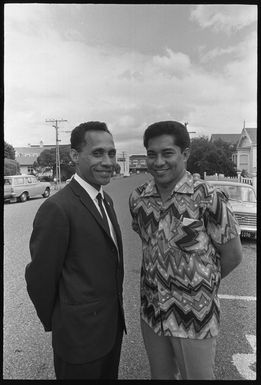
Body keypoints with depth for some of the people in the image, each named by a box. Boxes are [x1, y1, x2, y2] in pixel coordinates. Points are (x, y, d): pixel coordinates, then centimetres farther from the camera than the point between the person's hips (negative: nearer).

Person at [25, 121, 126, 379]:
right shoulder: (57, 209, -25)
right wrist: (55, 324, -3)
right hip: (80, 337, -7)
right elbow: (40, 279, -18)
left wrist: (115, 313, 10)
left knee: (110, 375, 26)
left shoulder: (106, 200, 2)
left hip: (113, 326, 8)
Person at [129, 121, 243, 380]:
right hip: (151, 312, 4)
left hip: (195, 318, -4)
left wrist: (202, 284, 2)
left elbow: (232, 255, -9)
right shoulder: (138, 198, -6)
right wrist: (159, 279, 4)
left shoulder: (208, 199, -20)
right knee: (160, 375, 24)